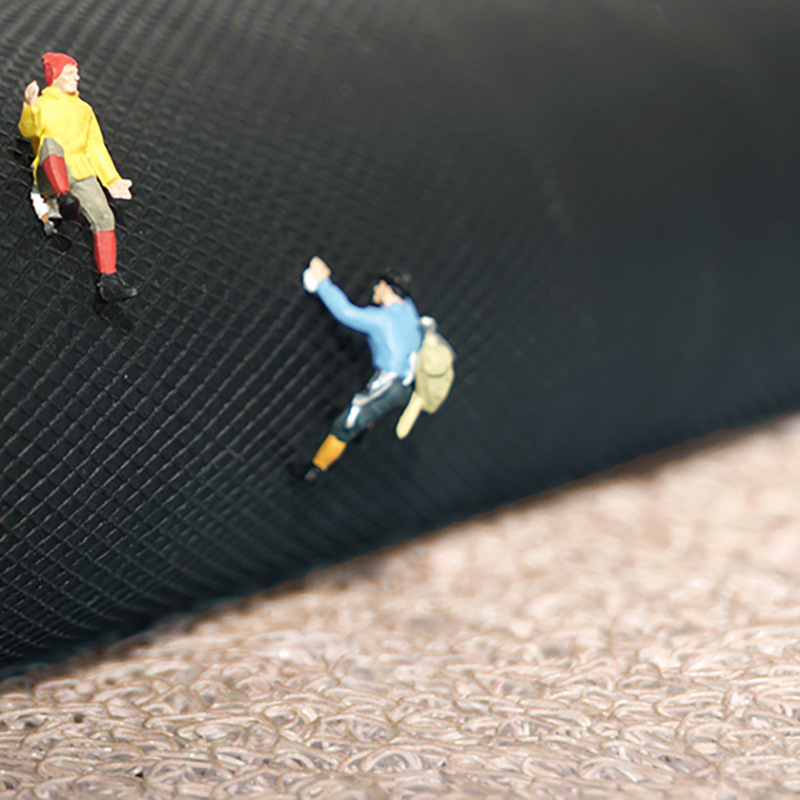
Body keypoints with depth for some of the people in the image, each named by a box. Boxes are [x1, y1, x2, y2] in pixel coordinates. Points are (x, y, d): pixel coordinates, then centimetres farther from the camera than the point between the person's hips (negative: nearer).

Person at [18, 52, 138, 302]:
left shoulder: (84, 109, 29)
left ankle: (108, 281, -26)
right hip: (51, 176, -4)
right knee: (51, 143, -37)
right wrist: (30, 107, -31)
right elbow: (29, 131, -9)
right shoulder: (41, 105, 13)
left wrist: (112, 179, 13)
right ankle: (65, 200, -59)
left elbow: (96, 147, 26)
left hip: (81, 173, 4)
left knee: (103, 216, -21)